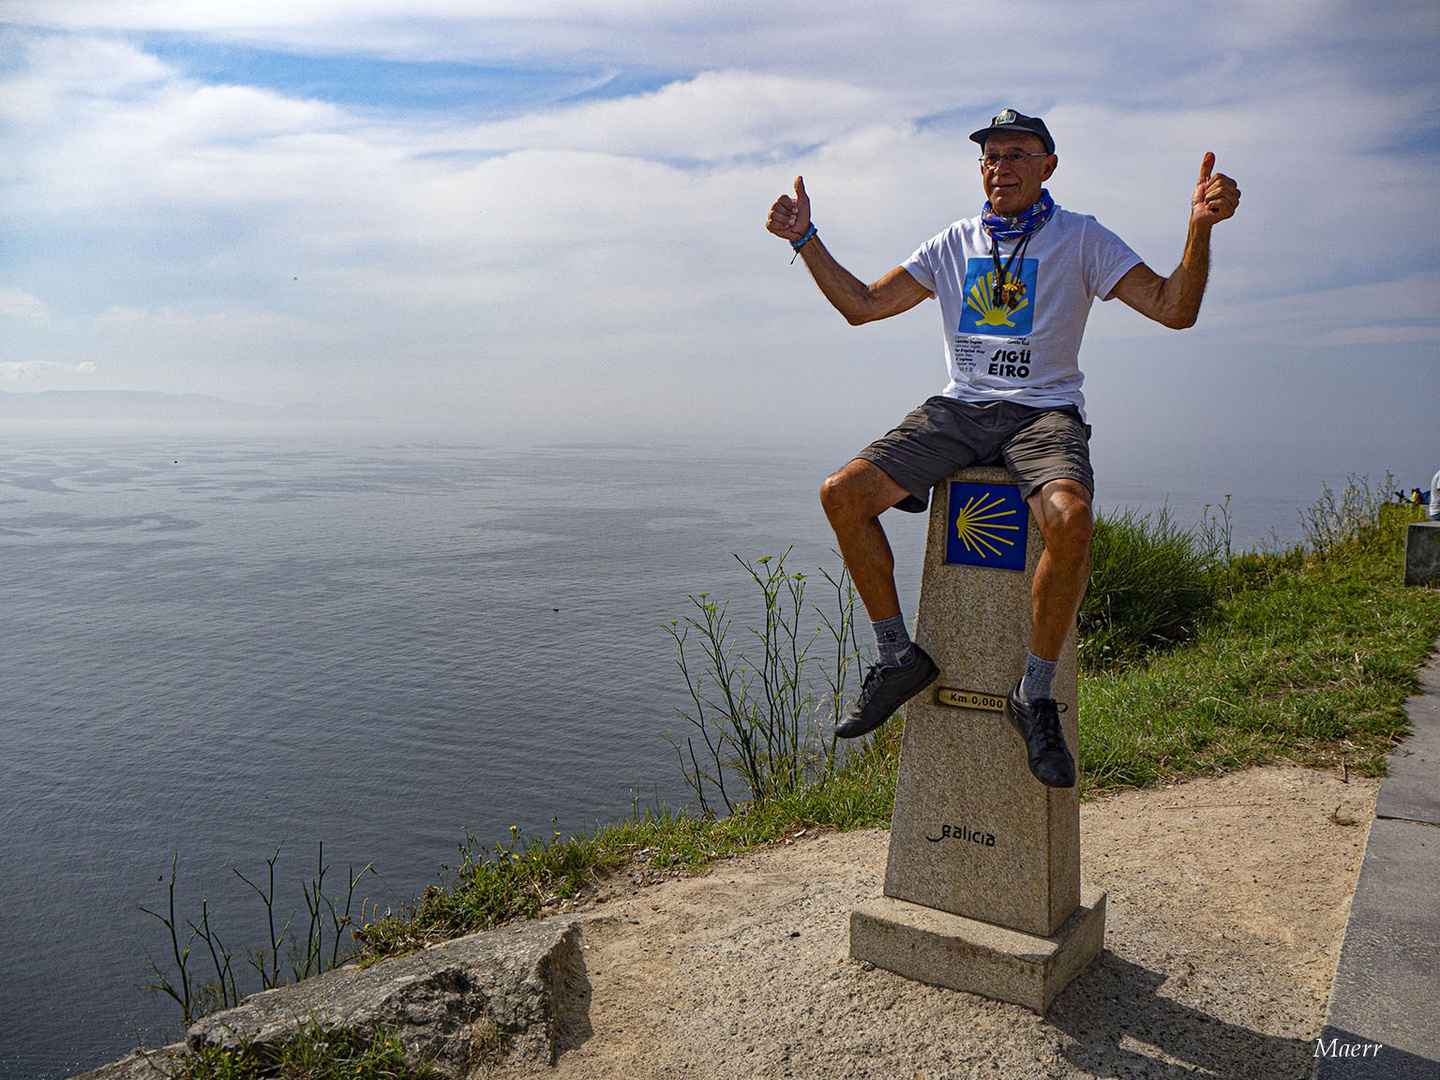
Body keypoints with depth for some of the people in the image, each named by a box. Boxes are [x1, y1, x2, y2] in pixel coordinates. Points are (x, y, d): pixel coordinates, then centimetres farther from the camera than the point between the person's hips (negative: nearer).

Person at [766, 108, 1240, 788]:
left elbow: (1174, 310, -2)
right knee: (842, 494, -19)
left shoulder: (1082, 239, 6)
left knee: (1070, 518, -37)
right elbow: (861, 305, 16)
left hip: (1045, 412, -3)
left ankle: (1035, 694, -18)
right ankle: (898, 657, -5)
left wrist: (1201, 225, -18)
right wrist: (805, 239, 9)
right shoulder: (954, 244, 16)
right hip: (958, 408, 4)